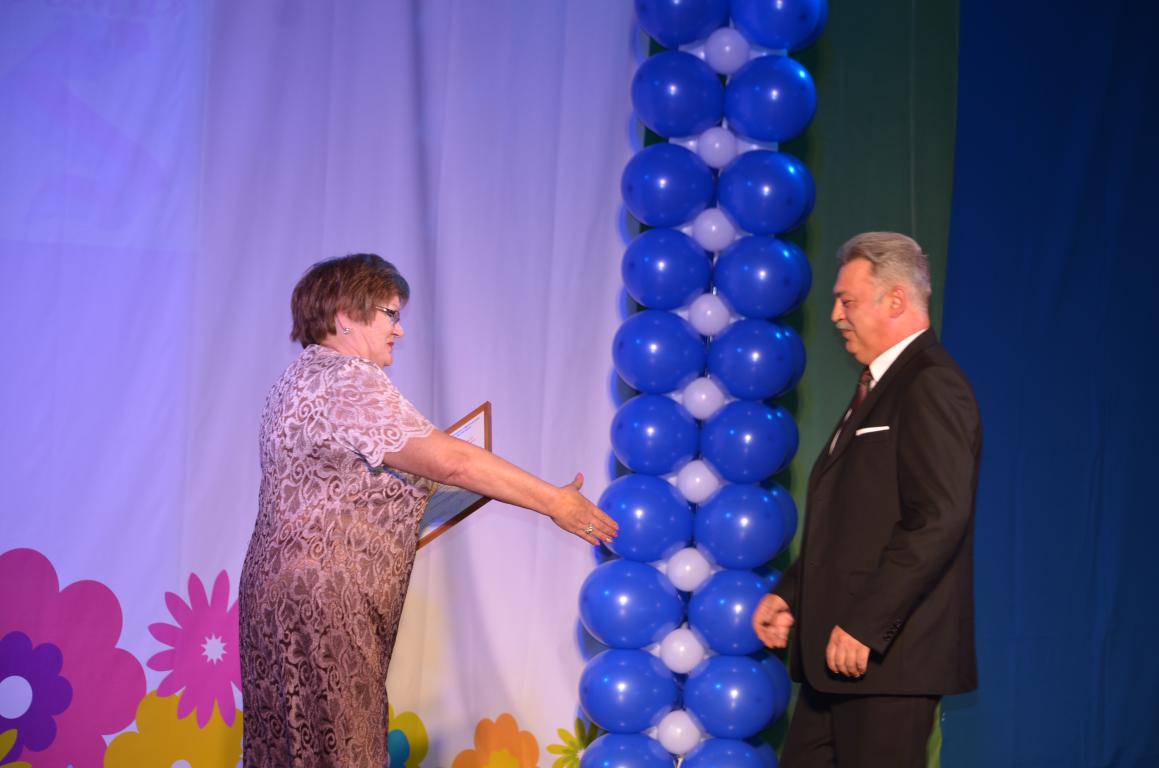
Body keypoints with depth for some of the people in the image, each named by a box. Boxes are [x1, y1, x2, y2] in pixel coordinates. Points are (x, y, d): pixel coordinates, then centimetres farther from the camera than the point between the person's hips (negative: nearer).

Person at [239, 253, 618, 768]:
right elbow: (450, 460, -21)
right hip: (321, 608, -11)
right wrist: (555, 502, -16)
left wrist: (423, 486, 15)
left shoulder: (306, 377, 19)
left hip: (293, 597, 11)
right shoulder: (348, 380, -15)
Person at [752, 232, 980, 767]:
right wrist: (789, 595, 14)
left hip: (888, 655, -10)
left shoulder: (931, 386, -13)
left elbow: (938, 521, -22)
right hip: (838, 651, 10)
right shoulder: (879, 385, 19)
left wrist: (864, 624, -22)